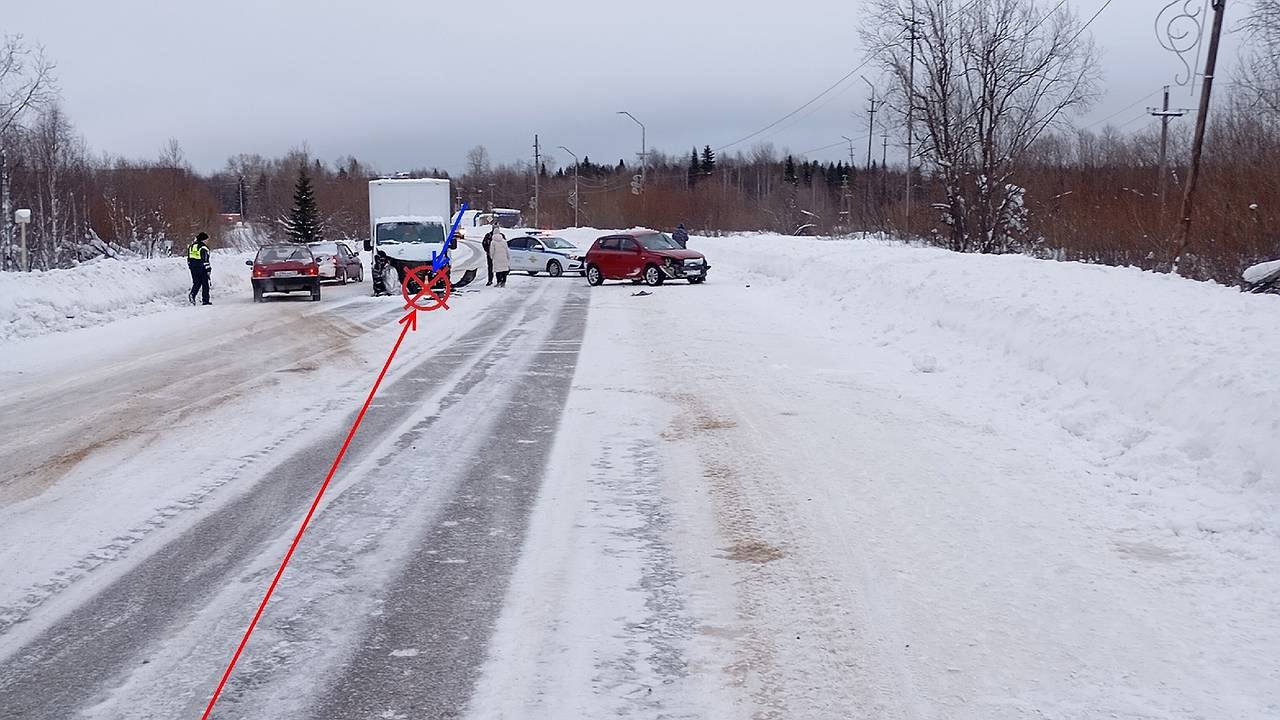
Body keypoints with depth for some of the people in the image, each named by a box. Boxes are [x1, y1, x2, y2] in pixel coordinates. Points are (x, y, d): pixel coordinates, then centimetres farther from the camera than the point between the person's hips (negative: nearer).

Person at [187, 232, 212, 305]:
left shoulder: (191, 246, 13)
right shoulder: (203, 247, -11)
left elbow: (189, 258, 18)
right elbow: (205, 259, -15)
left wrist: (189, 266, 25)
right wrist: (208, 269, -12)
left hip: (193, 267, 6)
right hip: (201, 268, -6)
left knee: (196, 283, 13)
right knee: (205, 284, 2)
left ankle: (192, 294, -13)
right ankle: (205, 301, 2)